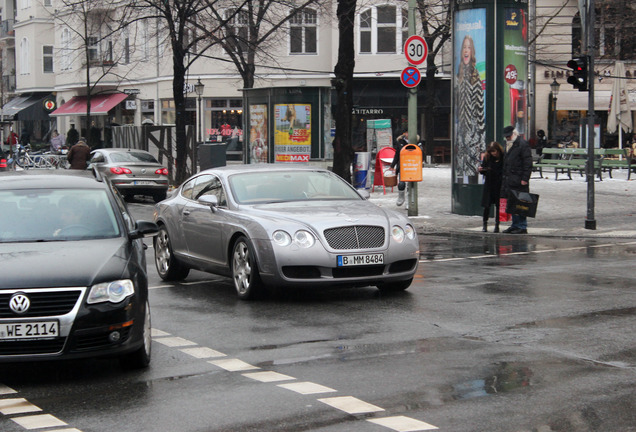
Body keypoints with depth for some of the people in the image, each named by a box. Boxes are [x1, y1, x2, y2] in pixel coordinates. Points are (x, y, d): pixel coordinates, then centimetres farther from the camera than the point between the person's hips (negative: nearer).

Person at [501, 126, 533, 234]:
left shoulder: (523, 145, -8)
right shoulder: (508, 145, 21)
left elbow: (528, 164, -13)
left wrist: (525, 179, -18)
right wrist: (505, 177, 20)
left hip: (518, 181, -9)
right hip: (509, 180, 9)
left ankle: (522, 227, -5)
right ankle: (515, 225, 19)